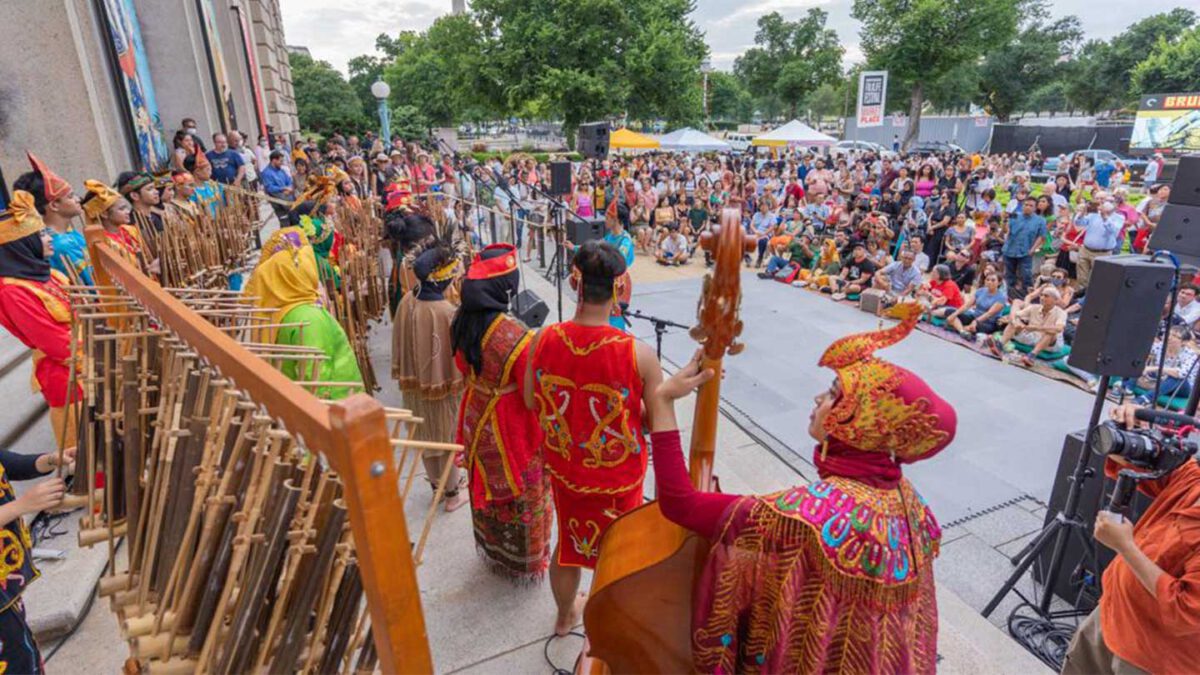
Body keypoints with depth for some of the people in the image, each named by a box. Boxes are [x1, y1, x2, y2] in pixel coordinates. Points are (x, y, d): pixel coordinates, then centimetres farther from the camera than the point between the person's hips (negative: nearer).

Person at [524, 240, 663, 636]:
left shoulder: (544, 340, -19)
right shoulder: (637, 354, -29)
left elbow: (531, 402, -3)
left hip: (563, 466, 3)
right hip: (618, 477, -3)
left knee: (569, 540, 29)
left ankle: (565, 614, 57)